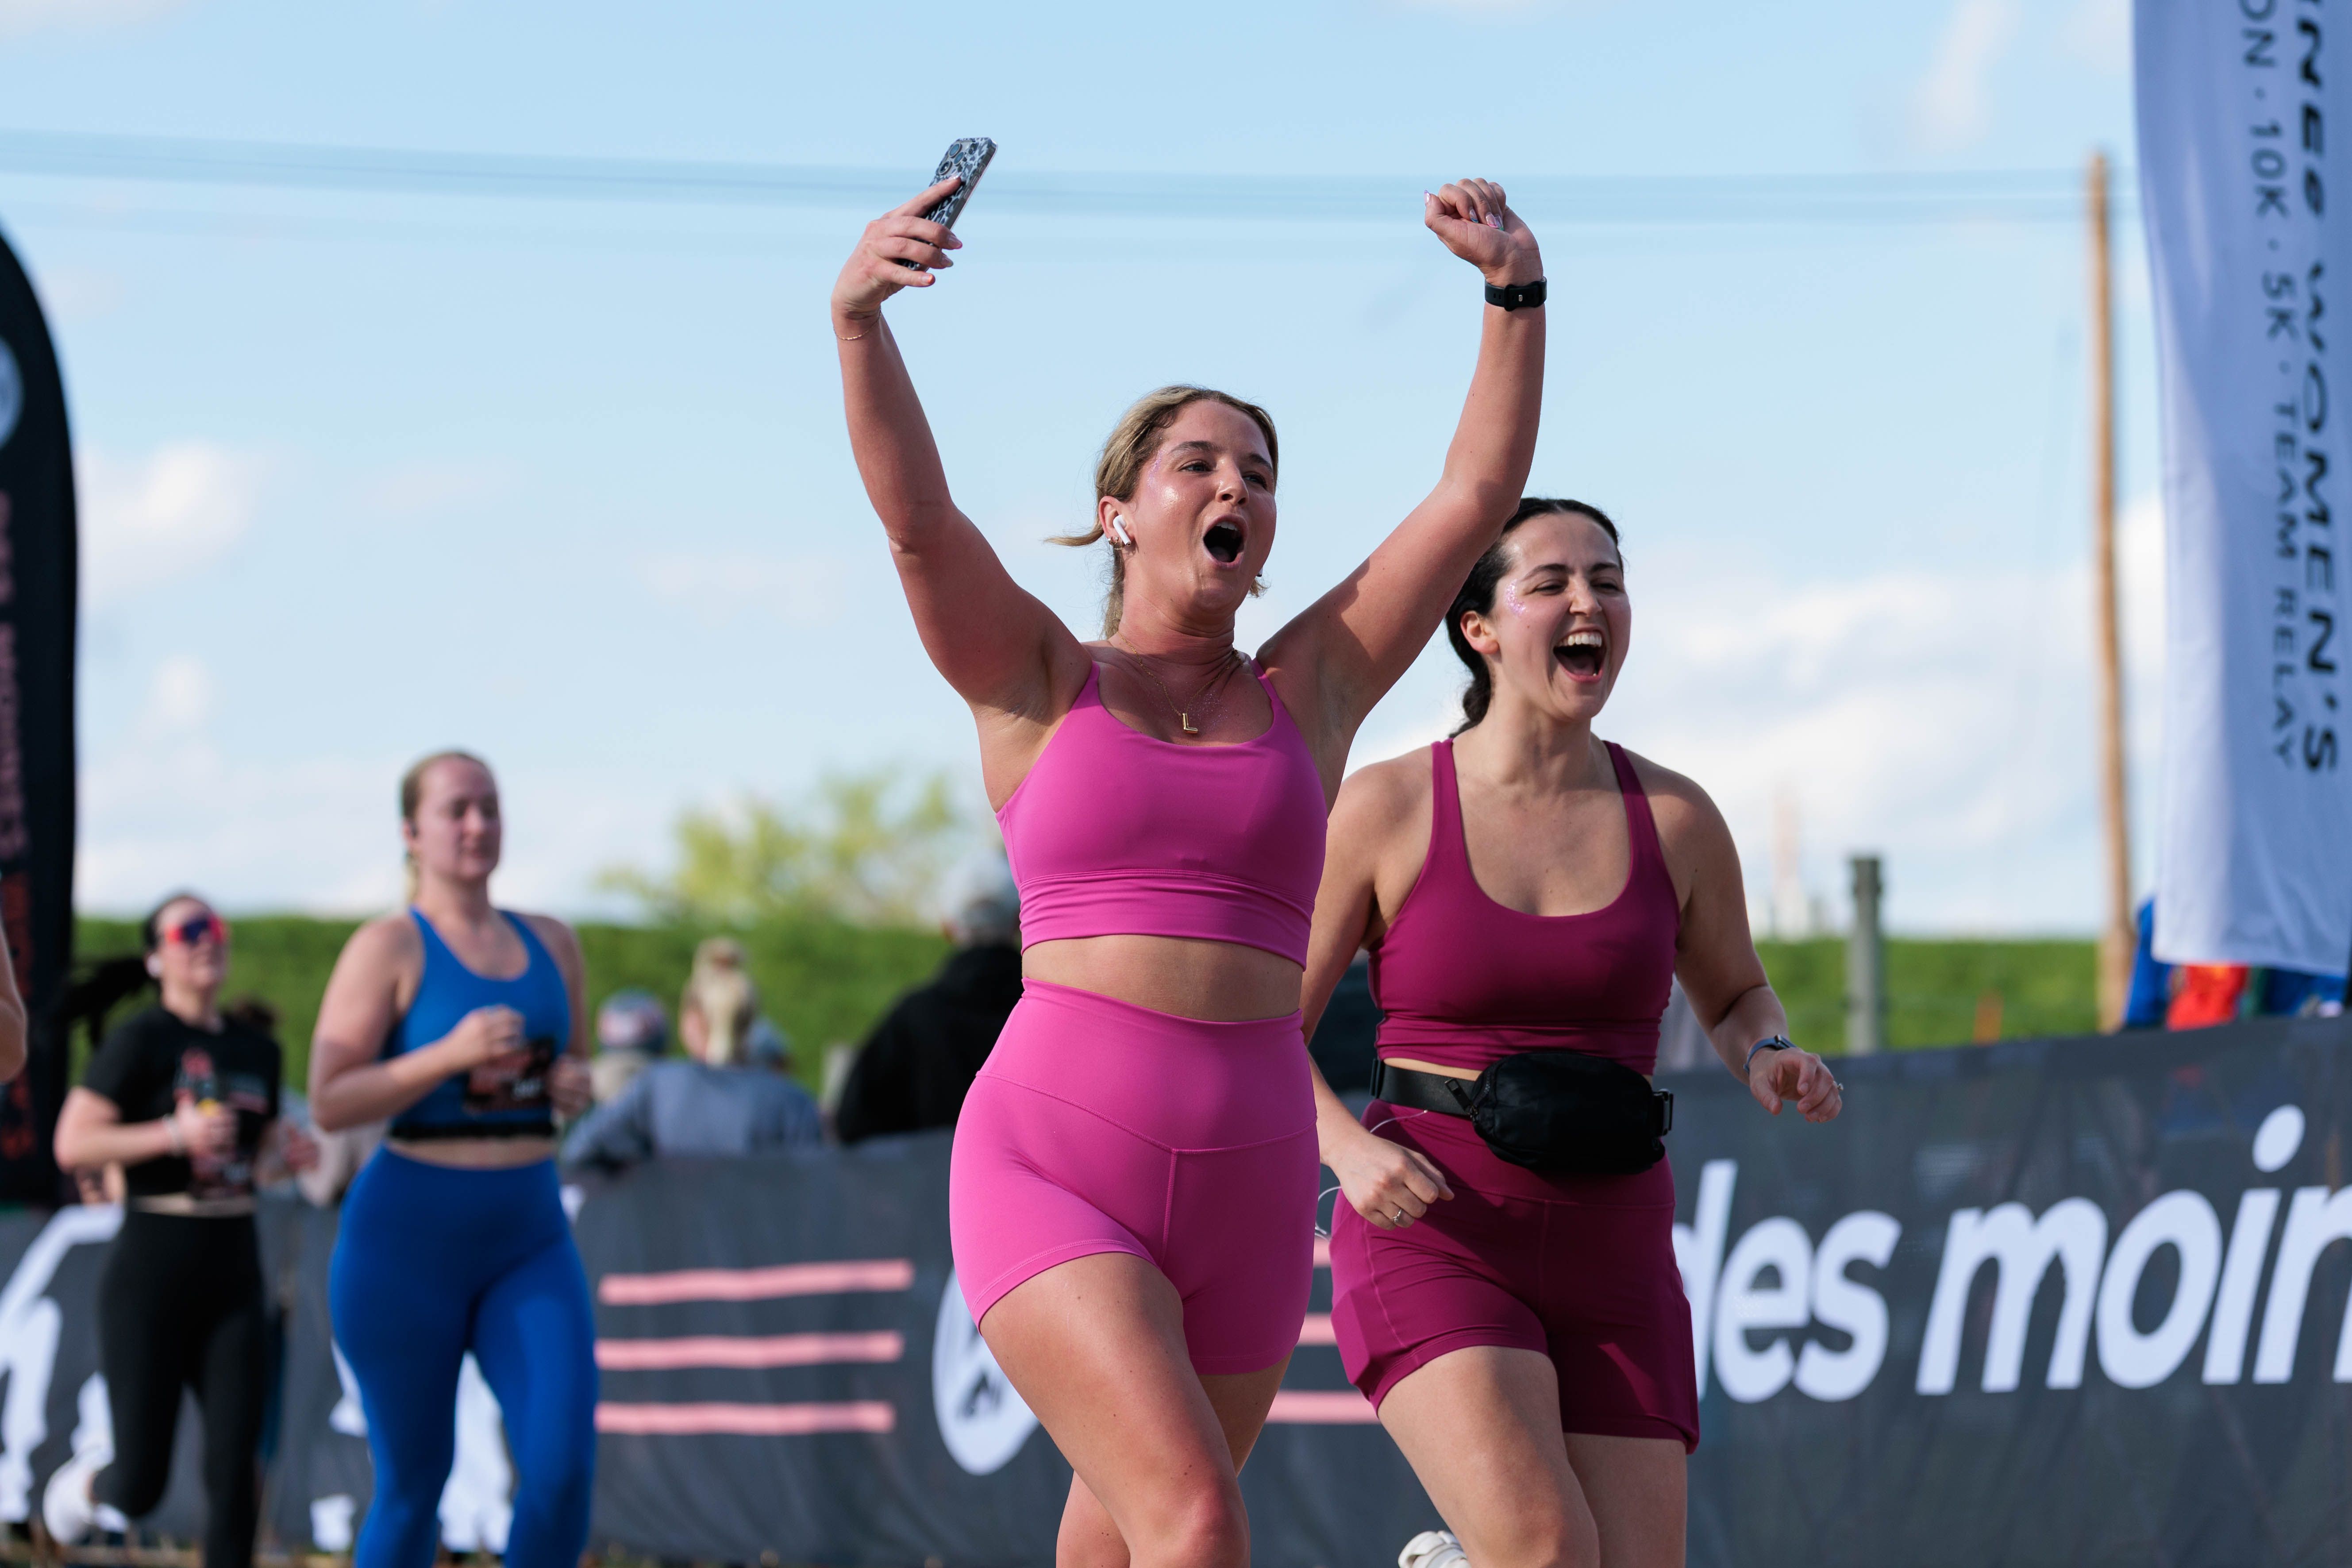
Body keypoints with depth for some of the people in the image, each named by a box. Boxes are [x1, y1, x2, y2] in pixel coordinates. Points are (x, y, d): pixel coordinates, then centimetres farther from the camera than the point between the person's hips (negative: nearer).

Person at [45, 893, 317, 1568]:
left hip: (234, 1282, 5)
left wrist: (285, 1155, 1)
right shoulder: (140, 1039, -8)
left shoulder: (258, 1050, 11)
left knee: (236, 1471, -8)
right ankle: (88, 1478, 37)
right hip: (149, 1278, -5)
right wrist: (176, 1134, -23)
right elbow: (71, 1145, -14)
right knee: (139, 1491, 1)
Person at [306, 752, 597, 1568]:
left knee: (564, 1467, -12)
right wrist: (451, 1054, -23)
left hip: (530, 1236, 4)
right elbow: (328, 1101, -12)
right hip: (408, 1236, -4)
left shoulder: (550, 943, 10)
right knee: (413, 1485, 3)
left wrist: (575, 1086, 0)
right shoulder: (388, 948, -6)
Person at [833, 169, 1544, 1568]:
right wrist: (858, 320, -26)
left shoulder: (1309, 692, 14)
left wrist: (1517, 295, -1)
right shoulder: (1039, 685, 8)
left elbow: (1477, 496, 9)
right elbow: (917, 516, -10)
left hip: (1248, 1188, 4)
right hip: (1050, 1162, -4)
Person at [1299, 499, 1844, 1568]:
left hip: (1608, 1264, 4)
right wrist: (1349, 1149, -17)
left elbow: (1735, 997, 20)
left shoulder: (1675, 819, 3)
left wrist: (1772, 1062, -2)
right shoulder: (1386, 808, -4)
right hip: (1433, 1246, -3)